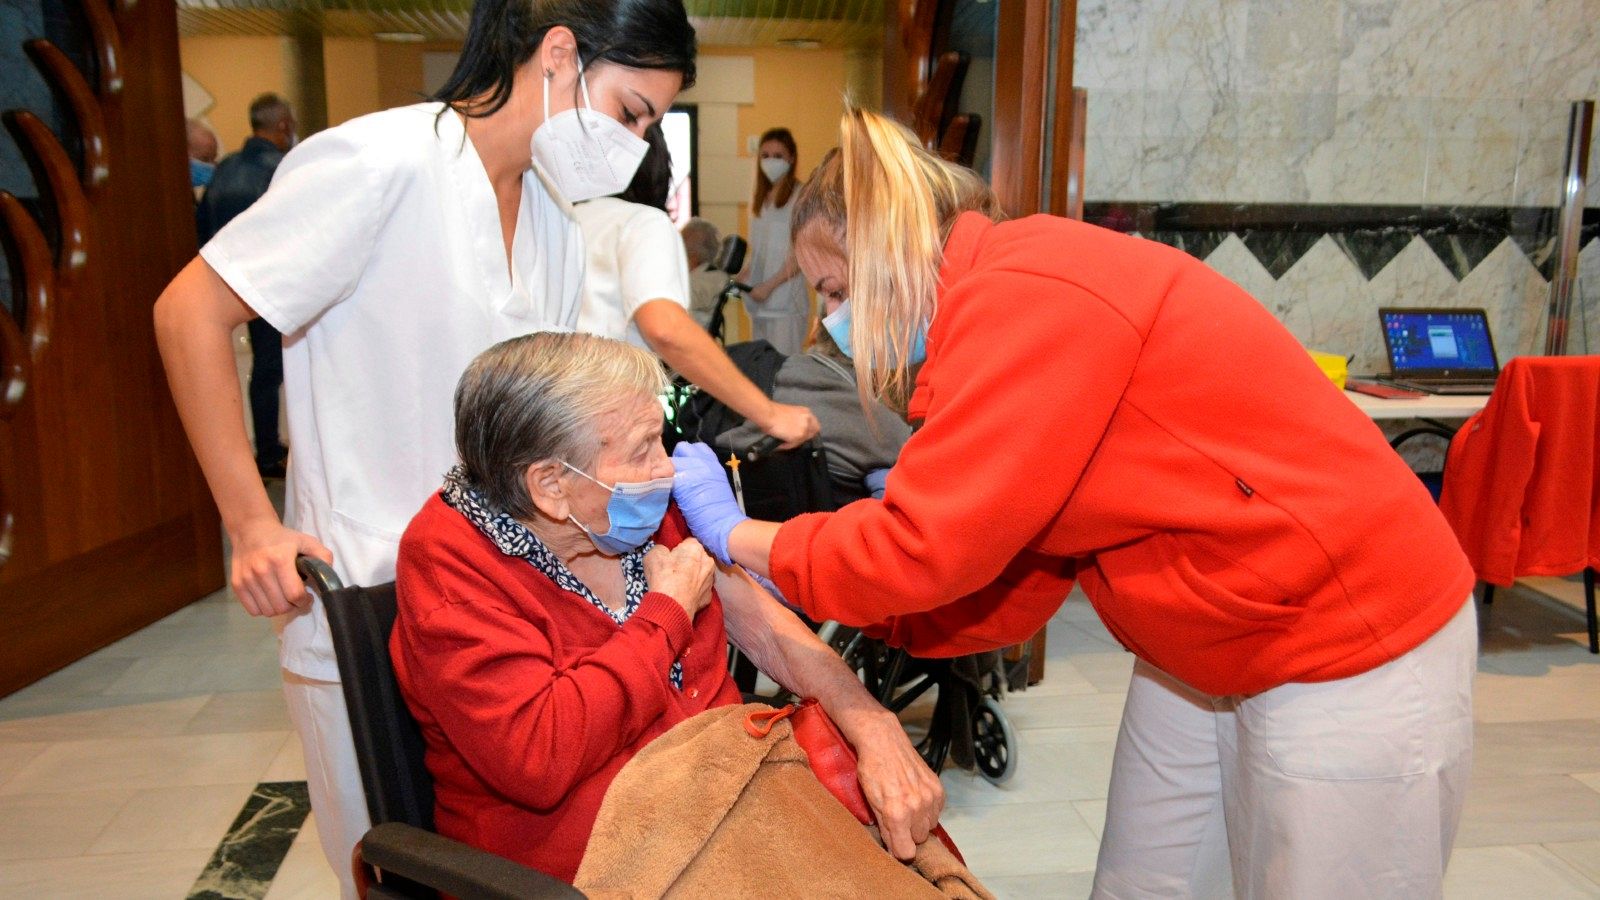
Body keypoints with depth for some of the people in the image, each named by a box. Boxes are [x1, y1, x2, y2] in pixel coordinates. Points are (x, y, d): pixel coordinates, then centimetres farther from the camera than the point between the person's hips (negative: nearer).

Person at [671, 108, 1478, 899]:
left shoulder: (1027, 299, -24)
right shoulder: (1011, 298, 4)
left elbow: (925, 551, -26)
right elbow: (1007, 593, 4)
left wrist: (735, 535, -10)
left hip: (1352, 663, -9)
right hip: (1200, 652, 9)